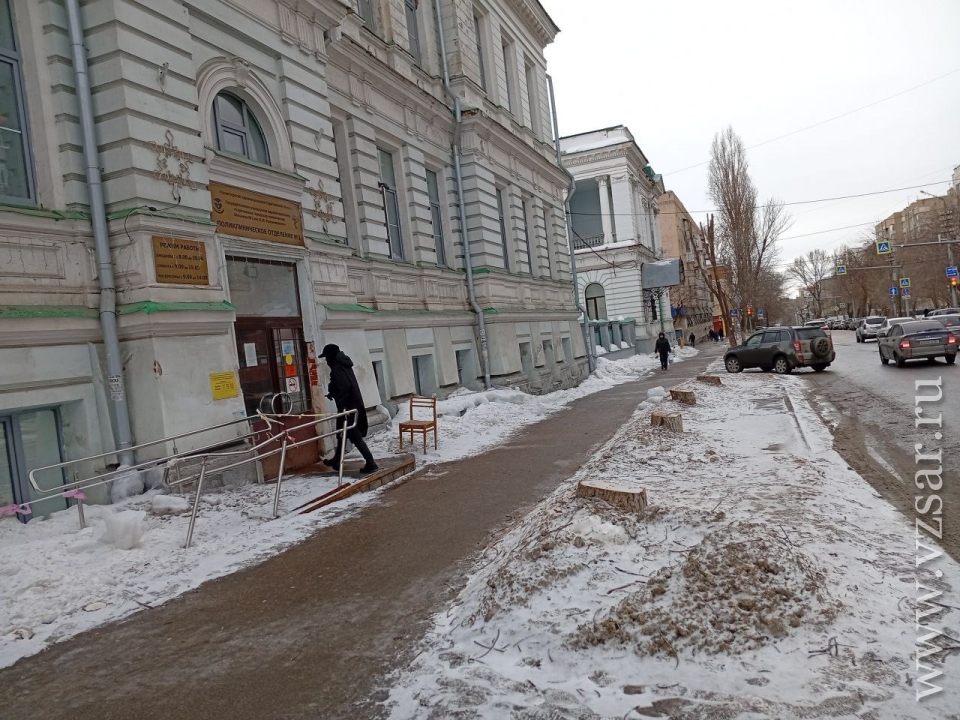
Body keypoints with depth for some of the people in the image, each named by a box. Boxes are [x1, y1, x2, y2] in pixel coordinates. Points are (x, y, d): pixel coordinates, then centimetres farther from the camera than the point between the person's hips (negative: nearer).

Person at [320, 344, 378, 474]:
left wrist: (341, 406, -25)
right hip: (354, 404, 10)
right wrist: (333, 393, 23)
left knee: (355, 436, -7)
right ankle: (336, 460, 36)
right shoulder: (344, 365, 14)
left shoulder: (337, 369, -16)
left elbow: (344, 387, -27)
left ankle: (370, 463, -8)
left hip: (348, 406, -10)